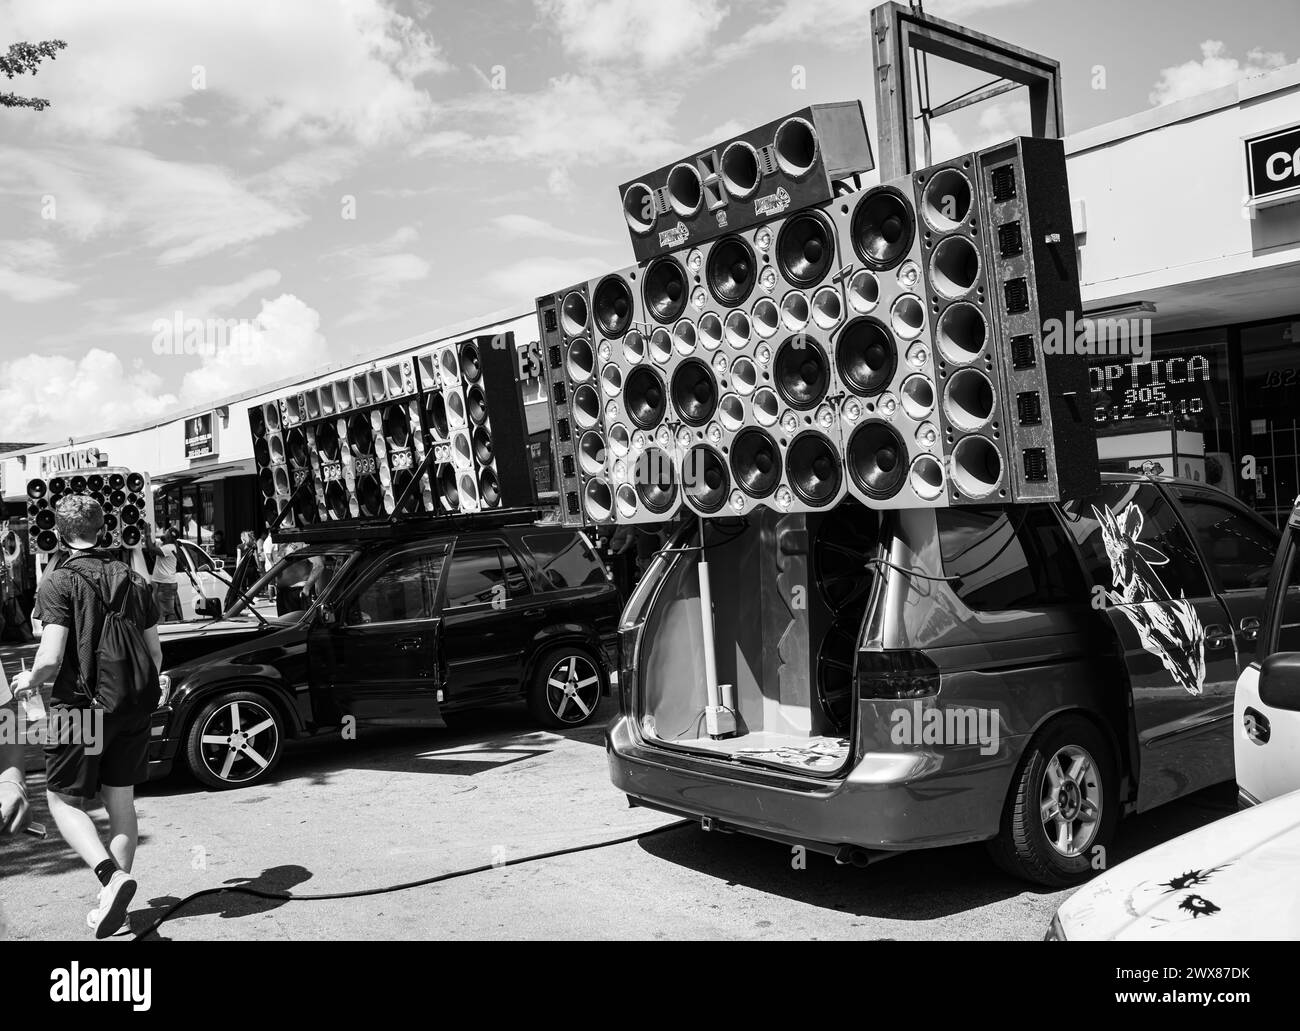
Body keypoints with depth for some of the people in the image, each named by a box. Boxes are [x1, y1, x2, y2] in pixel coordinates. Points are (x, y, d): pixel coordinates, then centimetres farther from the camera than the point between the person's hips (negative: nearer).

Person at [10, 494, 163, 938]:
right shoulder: (133, 580, 6)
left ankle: (112, 875, -15)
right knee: (121, 802, 13)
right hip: (131, 709, 5)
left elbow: (52, 658, -18)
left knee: (63, 801, 7)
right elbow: (155, 655, 8)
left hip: (79, 706, -5)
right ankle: (113, 901, 18)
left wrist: (29, 680, 4)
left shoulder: (58, 583, -10)